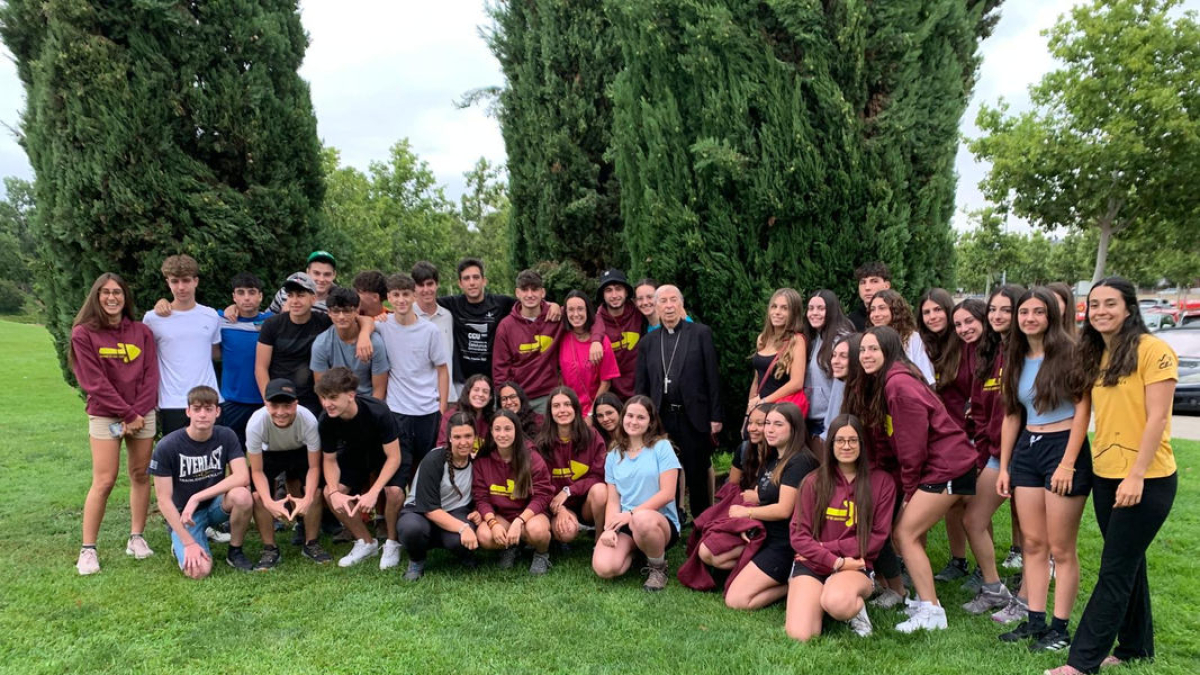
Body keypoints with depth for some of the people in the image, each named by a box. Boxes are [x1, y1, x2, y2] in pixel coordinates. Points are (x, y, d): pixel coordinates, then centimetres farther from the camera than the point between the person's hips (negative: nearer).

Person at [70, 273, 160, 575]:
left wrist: (138, 413, -10)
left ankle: (136, 537, 15)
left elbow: (151, 376, 2)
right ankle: (88, 549, 0)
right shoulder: (83, 333, -4)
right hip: (105, 416, -3)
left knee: (140, 475, 5)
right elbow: (94, 382, -10)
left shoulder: (141, 332, 6)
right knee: (104, 482, -8)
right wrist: (126, 414, -12)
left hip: (143, 414, 3)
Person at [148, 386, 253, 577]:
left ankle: (235, 551, -7)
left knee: (242, 495, -33)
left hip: (215, 505, 2)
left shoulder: (226, 436, -10)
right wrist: (189, 542, -20)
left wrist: (197, 497, -28)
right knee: (200, 570, -26)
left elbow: (242, 477, -21)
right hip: (183, 514, -2)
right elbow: (164, 500, -15)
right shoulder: (167, 446, -17)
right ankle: (181, 544, 10)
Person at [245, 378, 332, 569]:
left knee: (316, 491, -21)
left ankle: (311, 544, 3)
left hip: (300, 453, 0)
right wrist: (269, 502, -41)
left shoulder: (308, 420, -37)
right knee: (257, 495, -22)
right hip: (268, 454, 0)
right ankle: (270, 549, -1)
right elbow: (257, 471, -25)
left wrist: (307, 499, -41)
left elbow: (314, 467, -24)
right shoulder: (256, 423, -36)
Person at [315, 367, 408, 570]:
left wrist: (373, 492, -38)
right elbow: (329, 460, -10)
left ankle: (392, 543, -2)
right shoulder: (326, 422, -24)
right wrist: (335, 492, -29)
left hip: (387, 454, -4)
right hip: (355, 454, 5)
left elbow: (393, 457, -30)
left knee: (394, 491, -31)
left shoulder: (378, 412, -37)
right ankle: (366, 542, 5)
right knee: (329, 493, -16)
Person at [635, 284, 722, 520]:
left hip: (693, 418, -2)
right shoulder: (647, 342, 11)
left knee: (698, 475, 4)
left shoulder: (701, 333, 2)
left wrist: (716, 416, -6)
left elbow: (712, 377, -1)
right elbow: (641, 386, 12)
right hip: (661, 419, 3)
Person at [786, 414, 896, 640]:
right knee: (800, 635, -20)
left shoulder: (881, 482, 1)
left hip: (855, 566, -1)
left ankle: (856, 606, 0)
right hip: (811, 565, 2)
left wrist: (828, 547, -9)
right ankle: (819, 600, 13)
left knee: (837, 602, -37)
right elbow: (798, 536, -1)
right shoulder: (814, 482, 1)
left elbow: (878, 537, -1)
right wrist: (836, 562, -13)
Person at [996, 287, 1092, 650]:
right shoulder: (1015, 360, 11)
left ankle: (1060, 628, 11)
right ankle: (1035, 621, 18)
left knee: (1061, 548, 1)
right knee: (1032, 543, 10)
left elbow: (1083, 408, -11)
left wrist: (1068, 463, -16)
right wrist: (1004, 466, 12)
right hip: (1026, 450, 6)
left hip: (1064, 447, -6)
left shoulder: (1068, 353, -8)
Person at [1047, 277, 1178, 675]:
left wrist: (1136, 475, -19)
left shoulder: (1153, 351, -13)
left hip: (1147, 479, -7)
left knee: (1115, 571, -2)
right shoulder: (1096, 357, 9)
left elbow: (1157, 419, -16)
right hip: (1105, 475, 7)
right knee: (1128, 565, 17)